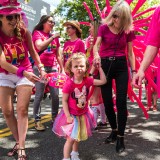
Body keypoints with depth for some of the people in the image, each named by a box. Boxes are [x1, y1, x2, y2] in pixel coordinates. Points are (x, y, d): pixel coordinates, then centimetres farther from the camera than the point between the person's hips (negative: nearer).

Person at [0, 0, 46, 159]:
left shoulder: (24, 32, -12)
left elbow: (33, 52, 4)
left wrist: (41, 68, -9)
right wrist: (24, 73, -37)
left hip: (25, 73, 0)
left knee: (22, 109, -9)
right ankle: (18, 142, 18)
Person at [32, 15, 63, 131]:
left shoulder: (55, 37, 16)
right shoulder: (37, 33, 2)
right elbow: (40, 46, -17)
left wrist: (62, 68, 14)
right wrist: (52, 37, -13)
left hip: (53, 68, 5)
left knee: (55, 94, 3)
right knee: (39, 94, -6)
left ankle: (55, 117, 18)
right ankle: (37, 120, 2)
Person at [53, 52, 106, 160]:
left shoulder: (87, 81, -10)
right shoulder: (69, 84, -24)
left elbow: (103, 81, -4)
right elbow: (64, 101, -18)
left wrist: (99, 67, -6)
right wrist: (68, 116, -19)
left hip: (83, 114, 5)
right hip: (72, 115, -5)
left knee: (78, 137, 23)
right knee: (71, 138, -3)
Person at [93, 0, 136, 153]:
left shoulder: (128, 31, 2)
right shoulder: (103, 28, -1)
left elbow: (130, 53, 6)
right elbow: (96, 44, -14)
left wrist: (133, 70, -1)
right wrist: (96, 54, -37)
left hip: (121, 66, 0)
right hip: (105, 65, 1)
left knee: (121, 101, -6)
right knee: (107, 101, 5)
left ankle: (120, 137, 5)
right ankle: (114, 130, 26)